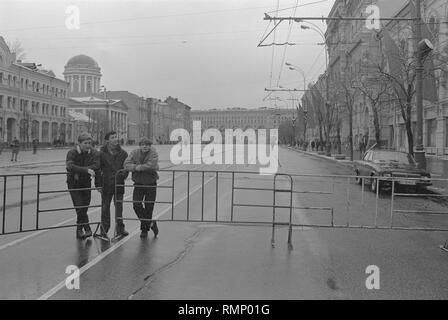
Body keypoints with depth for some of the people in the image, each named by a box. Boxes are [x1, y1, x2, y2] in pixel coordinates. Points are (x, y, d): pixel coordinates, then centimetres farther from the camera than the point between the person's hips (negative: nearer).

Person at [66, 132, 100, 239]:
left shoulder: (94, 153, -6)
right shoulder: (72, 153, -13)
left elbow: (96, 166, -22)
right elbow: (70, 166, -31)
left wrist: (79, 172, -29)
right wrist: (86, 170, -42)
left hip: (86, 182, 3)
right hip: (73, 183, -3)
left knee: (84, 208, 5)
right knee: (79, 207, -14)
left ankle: (79, 231, 20)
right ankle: (87, 228, -6)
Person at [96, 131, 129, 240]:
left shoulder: (122, 153, 4)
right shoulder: (102, 153, -4)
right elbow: (97, 169, -1)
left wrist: (123, 173, -9)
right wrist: (98, 184, -3)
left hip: (119, 184, 2)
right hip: (106, 184, -2)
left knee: (119, 205, 5)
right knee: (105, 206, 6)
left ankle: (119, 228, 17)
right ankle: (104, 230, 15)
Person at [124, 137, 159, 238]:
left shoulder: (153, 154, -10)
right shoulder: (134, 153, -1)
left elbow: (151, 165, -27)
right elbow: (126, 165, -12)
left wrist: (138, 167, -17)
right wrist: (136, 167, -25)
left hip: (151, 184, -2)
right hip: (138, 184, 2)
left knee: (149, 207, 3)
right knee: (136, 205, -9)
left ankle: (144, 229, 22)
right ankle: (151, 223, 11)